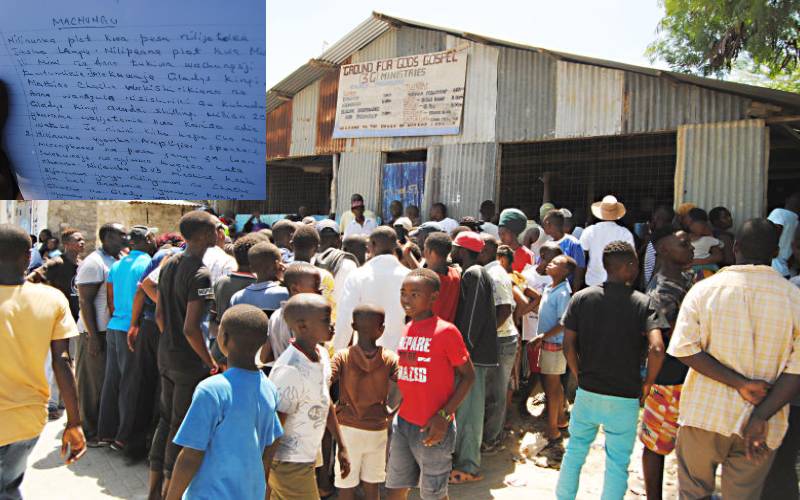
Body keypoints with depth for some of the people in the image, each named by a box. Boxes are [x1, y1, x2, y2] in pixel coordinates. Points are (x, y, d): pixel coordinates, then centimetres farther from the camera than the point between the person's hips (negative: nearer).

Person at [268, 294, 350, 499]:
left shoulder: (322, 354, 0)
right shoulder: (290, 370, -27)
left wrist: (341, 446, 17)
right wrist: (265, 482, -18)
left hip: (308, 458, 8)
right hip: (290, 465, -8)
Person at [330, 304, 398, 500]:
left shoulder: (342, 357, -10)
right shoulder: (390, 359, -7)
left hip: (348, 430, -1)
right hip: (378, 431, 1)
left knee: (346, 484, 11)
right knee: (372, 484, 15)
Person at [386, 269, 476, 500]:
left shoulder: (445, 331, -15)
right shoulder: (406, 330, 5)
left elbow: (468, 376, -10)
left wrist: (444, 415, -16)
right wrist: (396, 408, 7)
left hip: (432, 429, -6)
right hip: (402, 423, 6)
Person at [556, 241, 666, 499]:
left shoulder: (581, 298, -2)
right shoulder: (643, 303, -9)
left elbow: (568, 345, -4)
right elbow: (656, 349, -21)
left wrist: (581, 376, 10)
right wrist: (646, 385, -5)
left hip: (587, 393, 3)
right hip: (625, 398, -2)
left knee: (575, 451, 20)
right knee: (617, 463, 12)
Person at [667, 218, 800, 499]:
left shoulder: (704, 289, -7)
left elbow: (684, 348, -14)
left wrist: (740, 383, -13)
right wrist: (761, 417, -12)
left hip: (705, 414, -1)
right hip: (762, 426, 1)